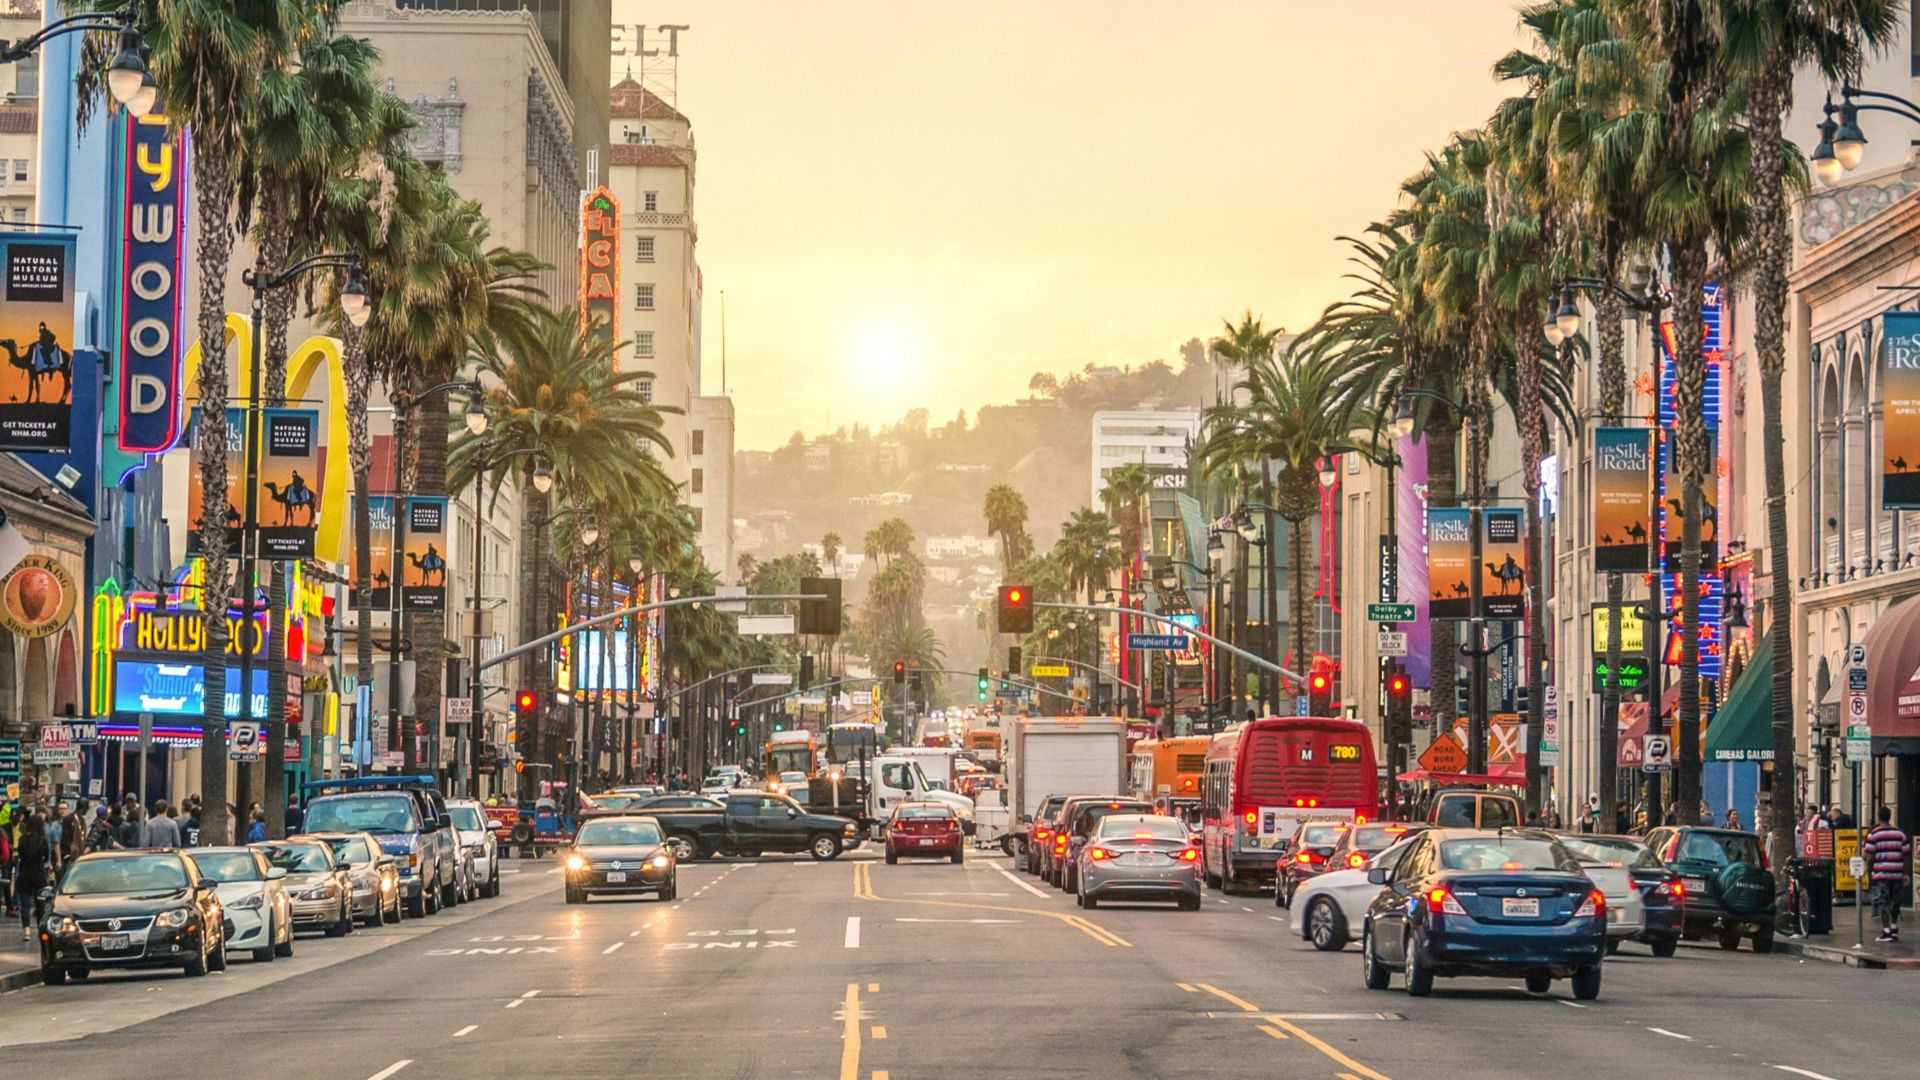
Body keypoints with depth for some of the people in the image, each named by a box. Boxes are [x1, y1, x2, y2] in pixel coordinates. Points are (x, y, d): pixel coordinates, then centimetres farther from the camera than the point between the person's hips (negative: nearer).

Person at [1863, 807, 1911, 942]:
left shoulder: (1873, 834, -4)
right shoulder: (1900, 833, 7)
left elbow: (1869, 856, -7)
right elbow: (1906, 855, 7)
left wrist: (1868, 871, 6)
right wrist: (1905, 873, 12)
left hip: (1881, 873, -4)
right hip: (1897, 874, 4)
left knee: (1883, 903, 0)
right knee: (1895, 902, 16)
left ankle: (1886, 932, -4)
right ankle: (1894, 929, 24)